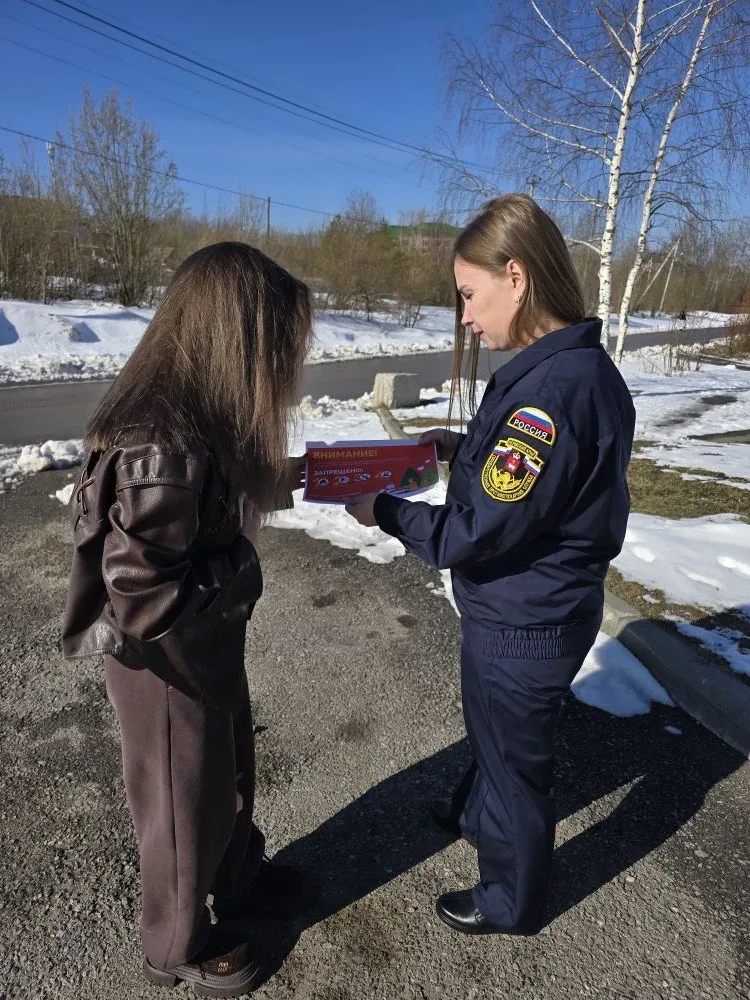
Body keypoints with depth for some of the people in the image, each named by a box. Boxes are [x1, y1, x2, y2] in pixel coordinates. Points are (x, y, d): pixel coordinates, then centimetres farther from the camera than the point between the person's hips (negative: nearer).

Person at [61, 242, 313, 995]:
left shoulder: (191, 411, -5)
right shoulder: (163, 447, -34)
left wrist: (275, 479, -2)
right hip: (166, 666, -8)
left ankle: (239, 880, 57)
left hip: (209, 648, 8)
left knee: (230, 774, 29)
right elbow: (142, 599, -31)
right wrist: (242, 578, -20)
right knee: (185, 804, 17)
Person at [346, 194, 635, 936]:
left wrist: (382, 510, -15)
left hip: (524, 622, -9)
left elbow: (475, 535, -27)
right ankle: (479, 814, 61)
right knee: (495, 729, 31)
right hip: (532, 605, 9)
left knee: (514, 753, 15)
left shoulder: (551, 388, -31)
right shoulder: (574, 366, 0)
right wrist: (464, 448, 1)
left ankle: (511, 903, 43)